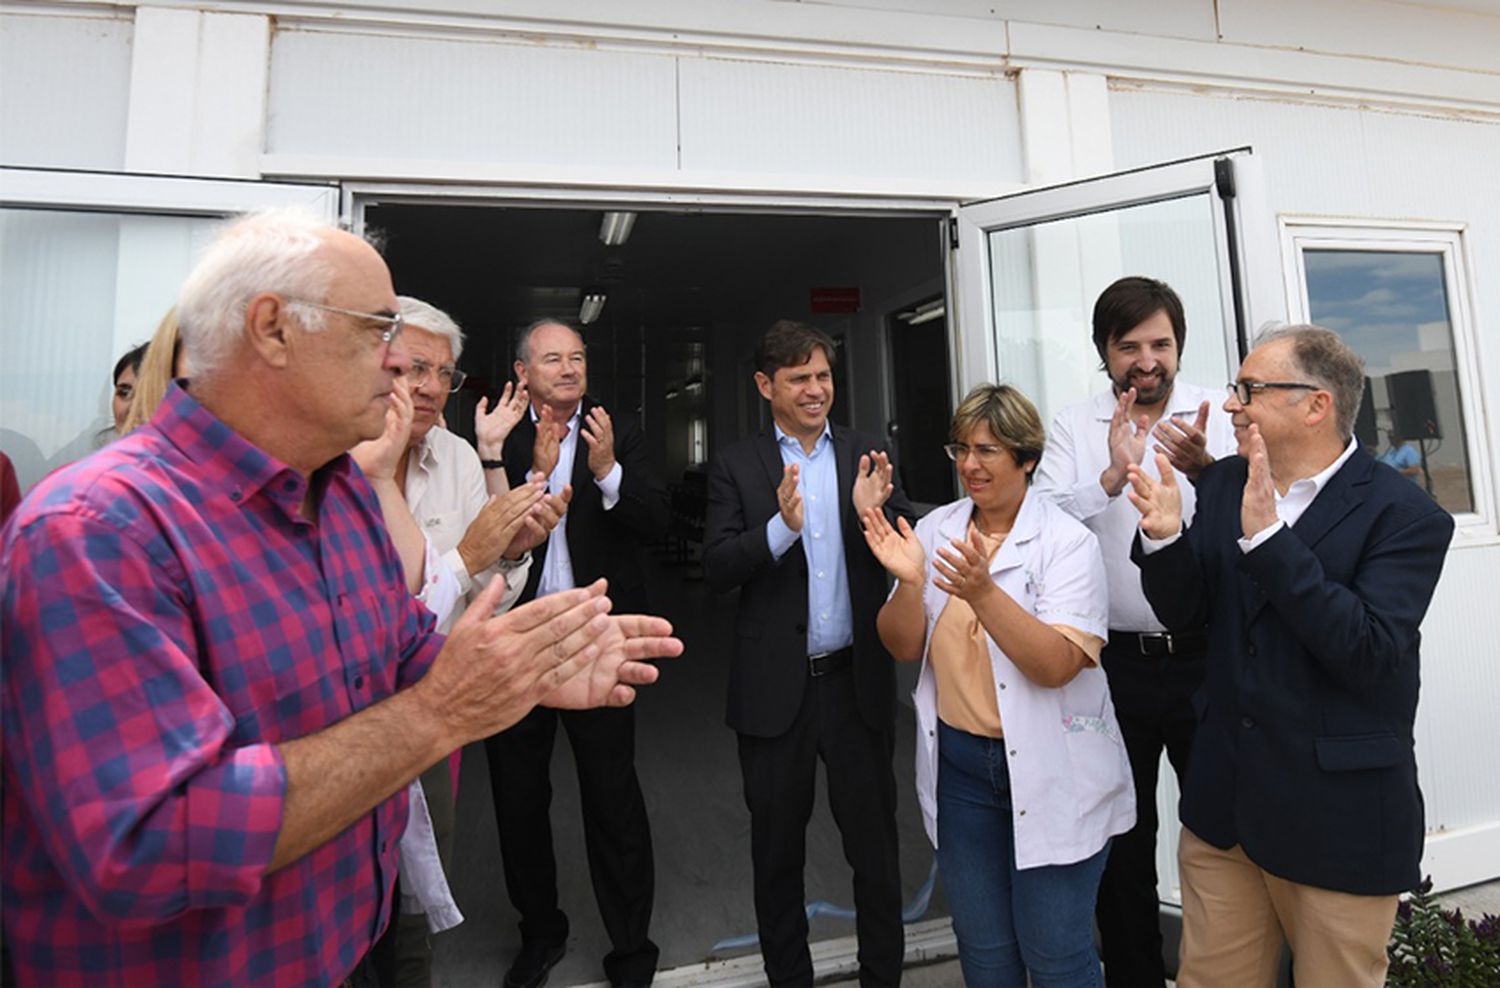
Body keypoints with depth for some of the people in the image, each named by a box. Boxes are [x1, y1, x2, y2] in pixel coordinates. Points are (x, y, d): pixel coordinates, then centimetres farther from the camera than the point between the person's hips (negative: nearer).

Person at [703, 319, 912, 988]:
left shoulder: (867, 455, 3)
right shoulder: (736, 467, -2)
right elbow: (716, 569, -11)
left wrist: (876, 512, -21)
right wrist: (781, 527, -26)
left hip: (857, 680, 1)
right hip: (775, 687, 0)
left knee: (875, 840, 16)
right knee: (777, 847, 18)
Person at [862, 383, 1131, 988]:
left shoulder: (1066, 541, -12)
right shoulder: (936, 529, 0)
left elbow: (1057, 666, -22)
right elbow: (903, 648, -3)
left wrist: (983, 592, -34)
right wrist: (909, 582, -21)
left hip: (1050, 771, -4)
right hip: (959, 762, 4)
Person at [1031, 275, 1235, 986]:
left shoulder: (1217, 417, 1)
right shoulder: (1072, 427, 1)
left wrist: (1203, 470, -28)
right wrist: (1113, 476, -24)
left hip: (1205, 654, 0)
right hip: (1115, 660, 1)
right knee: (1123, 834, 17)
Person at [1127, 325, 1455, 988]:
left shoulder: (1405, 516, -13)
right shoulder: (1223, 484, 2)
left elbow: (1371, 653, -25)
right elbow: (1181, 612, 2)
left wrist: (1267, 536, -30)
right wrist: (1165, 538, -18)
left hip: (1338, 817, -4)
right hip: (1222, 804, 4)